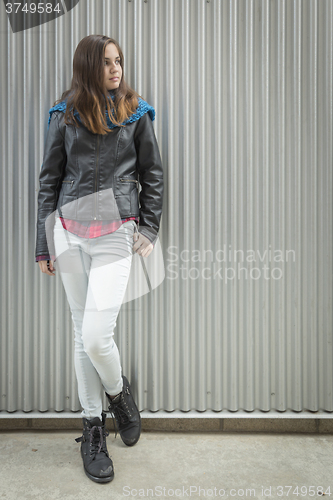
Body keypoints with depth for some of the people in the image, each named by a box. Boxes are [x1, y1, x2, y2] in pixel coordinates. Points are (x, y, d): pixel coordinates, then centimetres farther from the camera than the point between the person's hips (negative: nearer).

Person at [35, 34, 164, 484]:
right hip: (69, 231, 2)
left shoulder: (135, 112, 9)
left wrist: (149, 230, 2)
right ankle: (92, 426, 28)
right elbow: (49, 179, 10)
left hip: (116, 234, -2)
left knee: (96, 336, -12)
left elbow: (152, 174, 10)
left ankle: (118, 391, 24)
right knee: (82, 333, 9)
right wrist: (44, 243, 7)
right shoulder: (64, 114, 10)